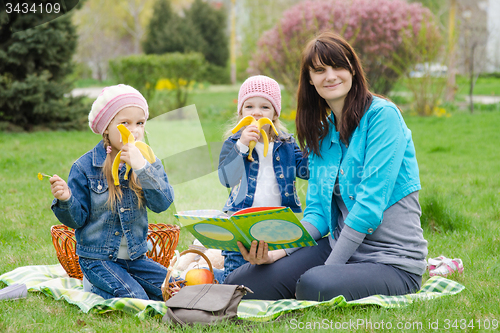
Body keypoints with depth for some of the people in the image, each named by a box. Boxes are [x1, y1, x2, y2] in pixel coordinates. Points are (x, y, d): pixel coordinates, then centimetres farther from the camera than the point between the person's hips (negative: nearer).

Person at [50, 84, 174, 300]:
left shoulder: (147, 162, 1)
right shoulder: (85, 167, -8)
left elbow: (162, 204, -15)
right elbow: (77, 219, -5)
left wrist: (142, 167, -26)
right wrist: (66, 200, -27)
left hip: (135, 256, 5)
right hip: (97, 258, -4)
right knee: (135, 299, -24)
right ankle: (94, 284, 4)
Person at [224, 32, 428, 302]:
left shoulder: (382, 115, -10)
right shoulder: (321, 132, 13)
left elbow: (371, 202, -18)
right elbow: (317, 210, 7)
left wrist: (329, 268, -19)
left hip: (392, 260, -6)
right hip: (338, 245, 7)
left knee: (315, 285, -36)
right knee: (241, 284, -11)